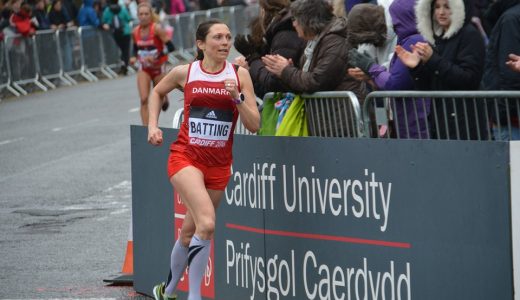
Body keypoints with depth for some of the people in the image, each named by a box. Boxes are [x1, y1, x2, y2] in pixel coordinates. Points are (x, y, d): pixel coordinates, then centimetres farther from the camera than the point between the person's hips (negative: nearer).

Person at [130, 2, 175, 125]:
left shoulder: (157, 29, -18)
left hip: (158, 68, -2)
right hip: (144, 69, 2)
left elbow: (170, 47, -20)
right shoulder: (136, 31, -3)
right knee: (144, 100, -14)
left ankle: (165, 99, 54)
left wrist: (156, 56, -30)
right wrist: (134, 57, -4)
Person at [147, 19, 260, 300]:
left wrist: (237, 97, -18)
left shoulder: (239, 74, -2)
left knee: (190, 232, 13)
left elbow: (254, 125, -4)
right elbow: (157, 92, 19)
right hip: (185, 157, -3)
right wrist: (153, 125, 8)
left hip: (219, 164, 3)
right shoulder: (184, 73, -3)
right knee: (206, 224, -23)